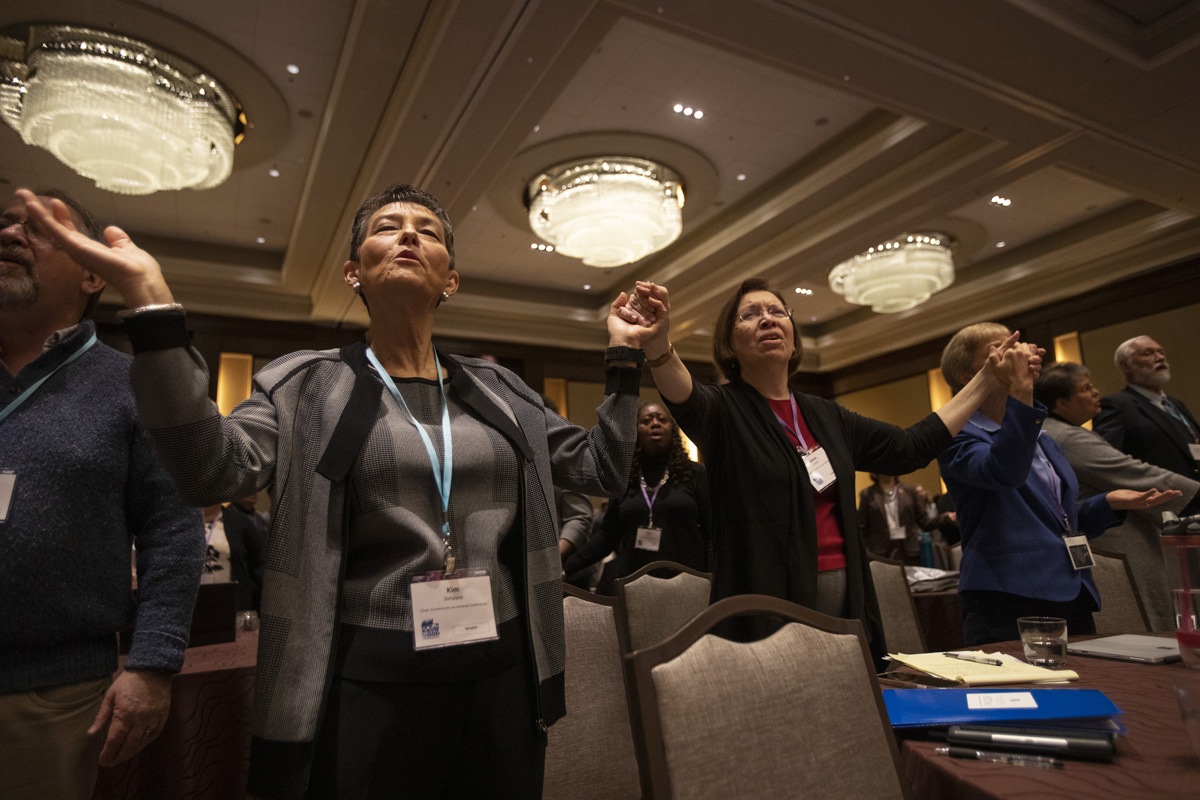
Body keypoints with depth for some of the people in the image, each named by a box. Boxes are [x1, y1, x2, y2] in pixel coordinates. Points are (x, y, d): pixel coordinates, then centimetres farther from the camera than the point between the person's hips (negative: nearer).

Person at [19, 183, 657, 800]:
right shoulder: (306, 386, 0)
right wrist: (150, 300, -21)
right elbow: (215, 469, -15)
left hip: (502, 679, 4)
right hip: (369, 685, -3)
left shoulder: (502, 393, 7)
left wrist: (623, 355, 6)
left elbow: (600, 469, 10)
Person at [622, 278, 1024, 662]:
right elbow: (686, 400, -27)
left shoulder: (825, 416, 12)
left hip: (847, 598, 5)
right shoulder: (725, 410, -4)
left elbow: (912, 446, 18)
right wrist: (658, 344, -49)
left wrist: (986, 380, 22)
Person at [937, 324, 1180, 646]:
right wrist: (1022, 392, -35)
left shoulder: (1042, 440, 18)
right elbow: (1005, 473, -31)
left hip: (1073, 599, 8)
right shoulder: (961, 438, -8)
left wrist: (1109, 502, 7)